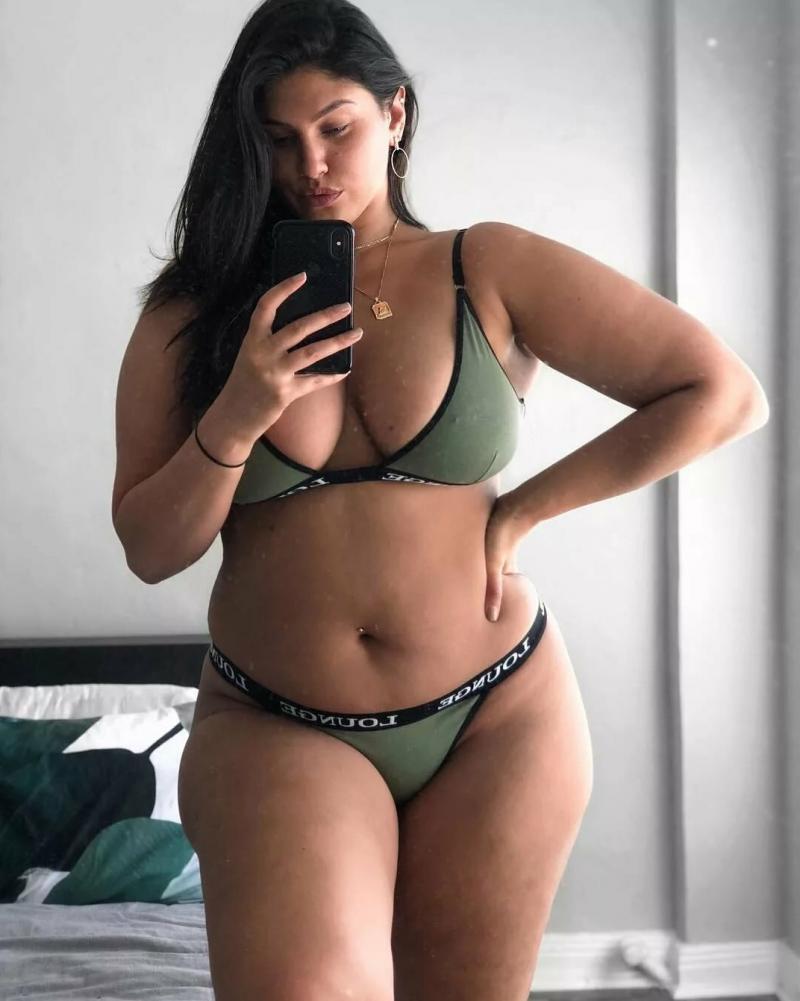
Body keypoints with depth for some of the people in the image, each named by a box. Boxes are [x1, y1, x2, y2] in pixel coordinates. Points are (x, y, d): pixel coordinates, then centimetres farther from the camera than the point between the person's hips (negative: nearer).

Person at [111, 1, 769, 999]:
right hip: (273, 728, 0)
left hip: (498, 718, 1)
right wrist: (237, 419, -18)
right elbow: (149, 552, 0)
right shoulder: (194, 315, 1)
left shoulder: (489, 271, -4)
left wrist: (519, 512, -7)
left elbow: (723, 396, -6)